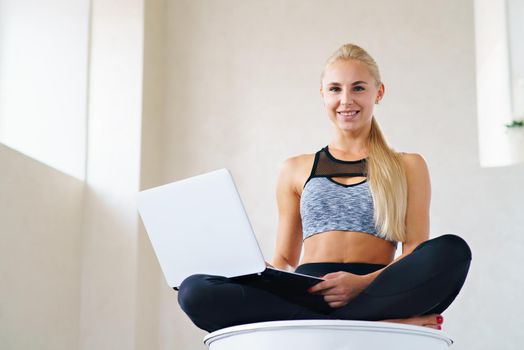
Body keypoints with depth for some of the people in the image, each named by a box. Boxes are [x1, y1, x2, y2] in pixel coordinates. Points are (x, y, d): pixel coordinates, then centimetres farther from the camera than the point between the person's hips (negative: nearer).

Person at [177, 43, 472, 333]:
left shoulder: (408, 167, 18)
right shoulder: (296, 170, 23)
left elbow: (418, 253, 6)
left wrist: (364, 283, -15)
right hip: (307, 296, 2)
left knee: (452, 250, -31)